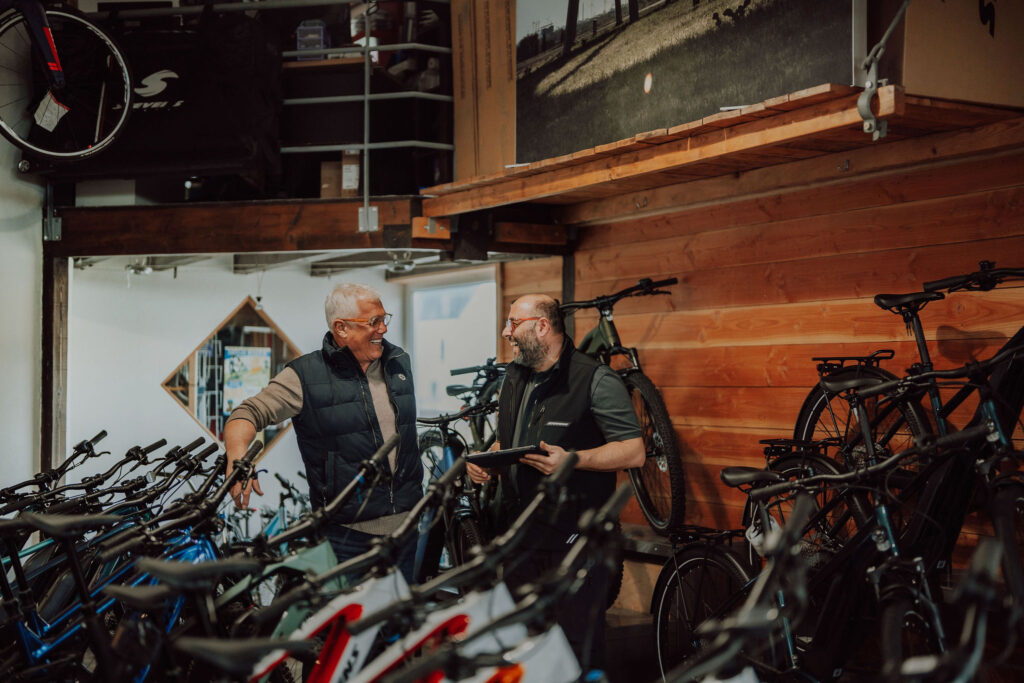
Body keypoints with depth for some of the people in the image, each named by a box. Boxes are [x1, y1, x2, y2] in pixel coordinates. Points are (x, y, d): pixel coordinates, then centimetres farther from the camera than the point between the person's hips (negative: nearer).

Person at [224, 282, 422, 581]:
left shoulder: (399, 362, 10)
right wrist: (237, 457, -36)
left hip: (403, 523, 5)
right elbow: (250, 412, -15)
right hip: (346, 531, -5)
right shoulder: (305, 376, -9)